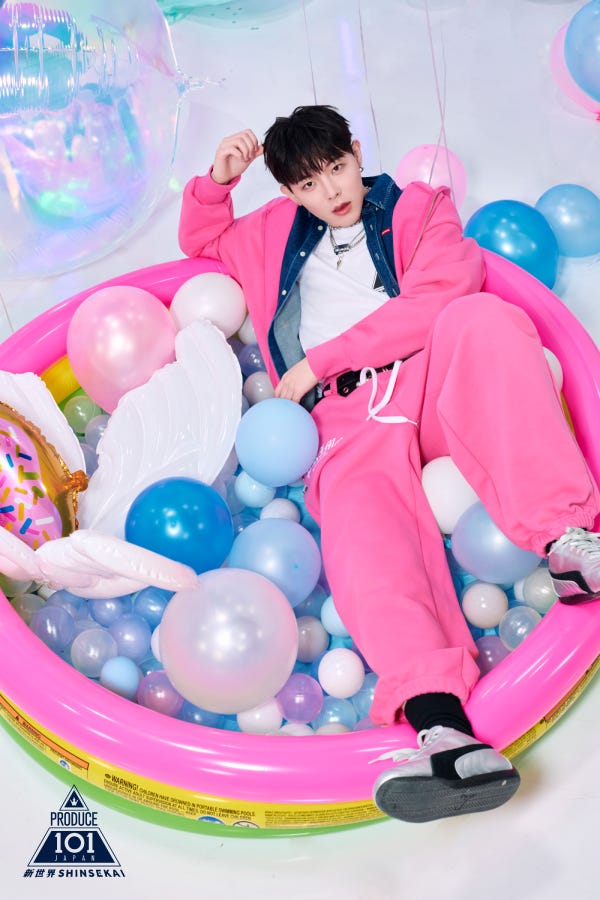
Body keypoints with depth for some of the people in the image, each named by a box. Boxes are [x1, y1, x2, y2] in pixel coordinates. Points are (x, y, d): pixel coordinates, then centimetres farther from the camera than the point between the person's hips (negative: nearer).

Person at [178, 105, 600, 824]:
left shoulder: (419, 210, 18)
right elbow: (199, 239, 42)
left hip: (427, 384, 0)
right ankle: (443, 728, -54)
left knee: (485, 317, -33)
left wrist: (320, 361, -5)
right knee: (363, 524, -33)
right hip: (346, 420, 1)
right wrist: (218, 179, 20)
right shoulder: (276, 232, 30)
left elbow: (436, 298, -2)